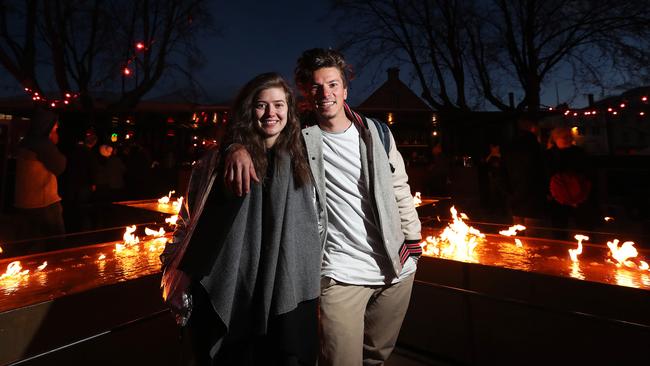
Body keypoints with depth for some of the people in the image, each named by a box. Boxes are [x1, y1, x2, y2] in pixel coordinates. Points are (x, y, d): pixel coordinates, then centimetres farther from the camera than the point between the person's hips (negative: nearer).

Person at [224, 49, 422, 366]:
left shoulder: (376, 133, 4)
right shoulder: (299, 138, -3)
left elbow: (400, 189, 10)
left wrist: (413, 240, 9)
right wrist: (238, 147, -21)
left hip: (395, 267, 4)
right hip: (341, 273, -3)